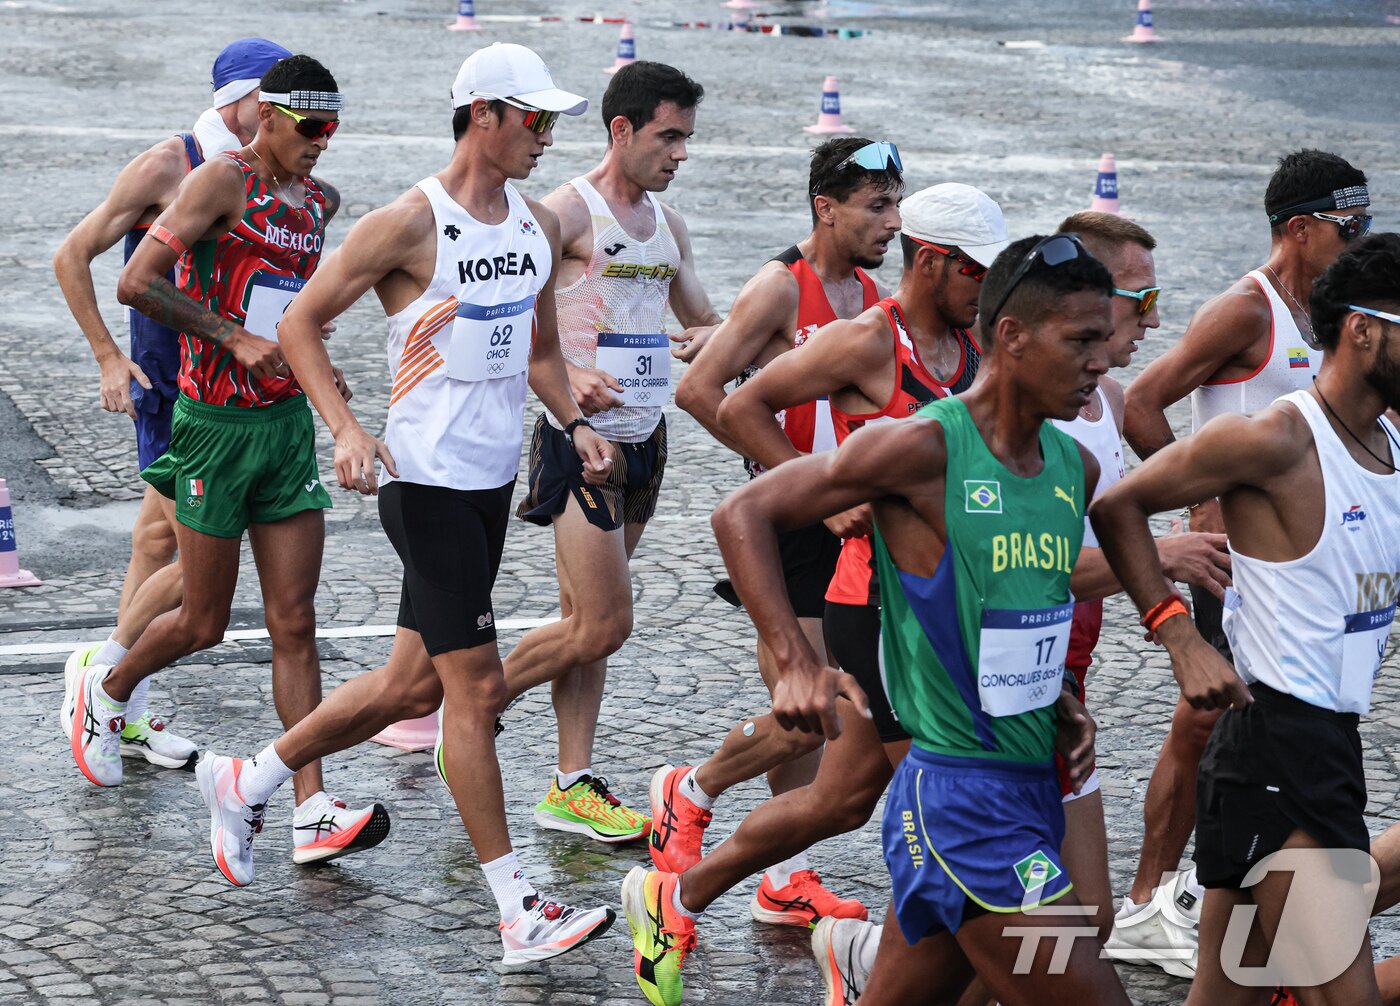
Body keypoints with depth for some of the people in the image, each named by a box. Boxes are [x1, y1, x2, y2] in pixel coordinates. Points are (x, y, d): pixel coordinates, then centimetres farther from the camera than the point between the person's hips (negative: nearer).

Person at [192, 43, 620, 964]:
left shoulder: (541, 227, 10)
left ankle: (248, 782, 34)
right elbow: (301, 324, -7)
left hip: (495, 479, 8)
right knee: (475, 684, -9)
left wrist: (574, 423, 4)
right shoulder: (409, 225, -12)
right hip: (428, 480, -8)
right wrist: (347, 429, -18)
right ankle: (520, 913, -5)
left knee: (415, 683, 14)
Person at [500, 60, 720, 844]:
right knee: (604, 624, -10)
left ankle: (574, 786, 13)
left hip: (643, 437, 8)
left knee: (589, 618, 10)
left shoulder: (668, 225, 14)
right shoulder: (568, 212, -11)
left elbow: (706, 324, 26)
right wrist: (569, 378, -31)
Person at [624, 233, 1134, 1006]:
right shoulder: (924, 447, -14)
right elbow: (742, 515, -10)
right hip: (959, 795, -8)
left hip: (1033, 790, 8)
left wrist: (1060, 702, 7)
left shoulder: (1075, 467, 9)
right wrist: (798, 666, -22)